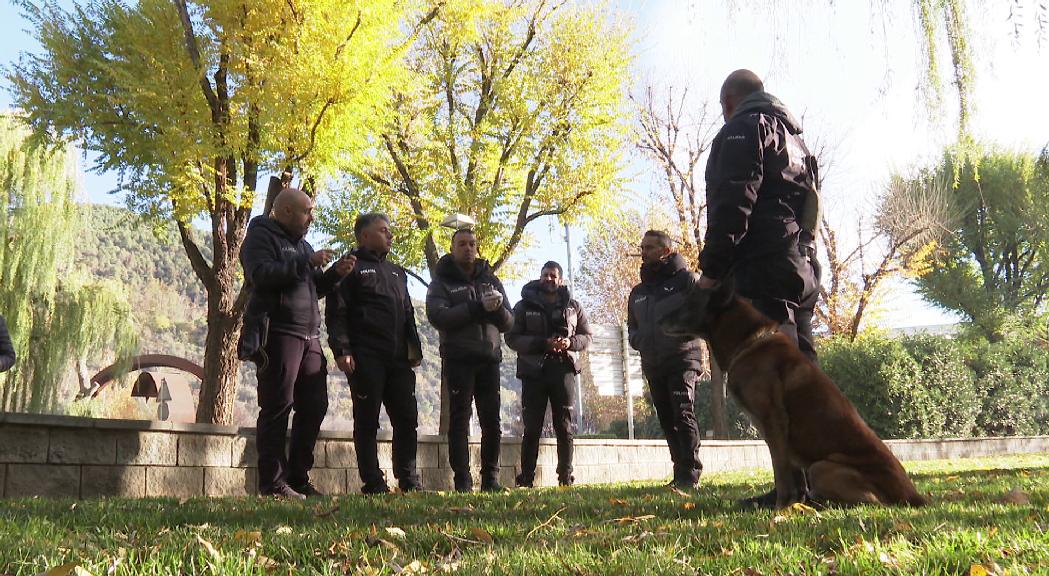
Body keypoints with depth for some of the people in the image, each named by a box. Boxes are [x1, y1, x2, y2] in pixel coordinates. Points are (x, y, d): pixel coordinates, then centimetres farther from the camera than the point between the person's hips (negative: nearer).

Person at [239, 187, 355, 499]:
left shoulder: (301, 243, 25)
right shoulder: (261, 236, -1)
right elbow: (261, 274, -19)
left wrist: (334, 273, 9)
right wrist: (306, 262, -18)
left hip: (309, 336, 8)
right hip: (278, 332, -8)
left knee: (315, 406, 6)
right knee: (277, 407, -7)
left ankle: (298, 477, 15)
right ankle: (272, 482, -2)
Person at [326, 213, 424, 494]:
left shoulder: (397, 273, 24)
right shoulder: (351, 268, 3)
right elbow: (336, 313, -6)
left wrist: (414, 348, 15)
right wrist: (341, 350, -15)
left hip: (398, 359, 6)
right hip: (366, 358, -6)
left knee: (407, 419, 4)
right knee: (367, 422, -1)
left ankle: (409, 481, 12)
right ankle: (373, 484, 4)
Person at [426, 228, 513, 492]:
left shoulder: (491, 280, 17)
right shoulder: (441, 283, 6)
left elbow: (508, 322, 12)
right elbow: (438, 316, -14)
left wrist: (498, 308, -12)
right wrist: (478, 307, -21)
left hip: (489, 360, 4)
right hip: (458, 359, -3)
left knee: (492, 421, 3)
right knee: (459, 420, -3)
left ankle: (490, 479, 11)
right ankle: (462, 481, 0)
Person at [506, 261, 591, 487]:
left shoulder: (573, 307, 12)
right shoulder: (525, 306, 5)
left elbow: (586, 336, 13)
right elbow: (512, 338, -3)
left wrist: (570, 342, -10)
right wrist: (544, 344, -16)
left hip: (563, 369, 2)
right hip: (534, 371, -2)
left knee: (565, 427, 3)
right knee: (532, 428, -1)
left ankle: (566, 477, 10)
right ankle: (526, 478, 4)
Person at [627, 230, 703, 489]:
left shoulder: (686, 279, 1)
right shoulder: (638, 292, 19)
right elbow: (632, 328, 28)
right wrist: (639, 340, 7)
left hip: (682, 359, -7)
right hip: (652, 365, 7)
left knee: (683, 414, -16)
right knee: (667, 420, 8)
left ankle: (689, 475, -14)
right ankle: (681, 473, 15)